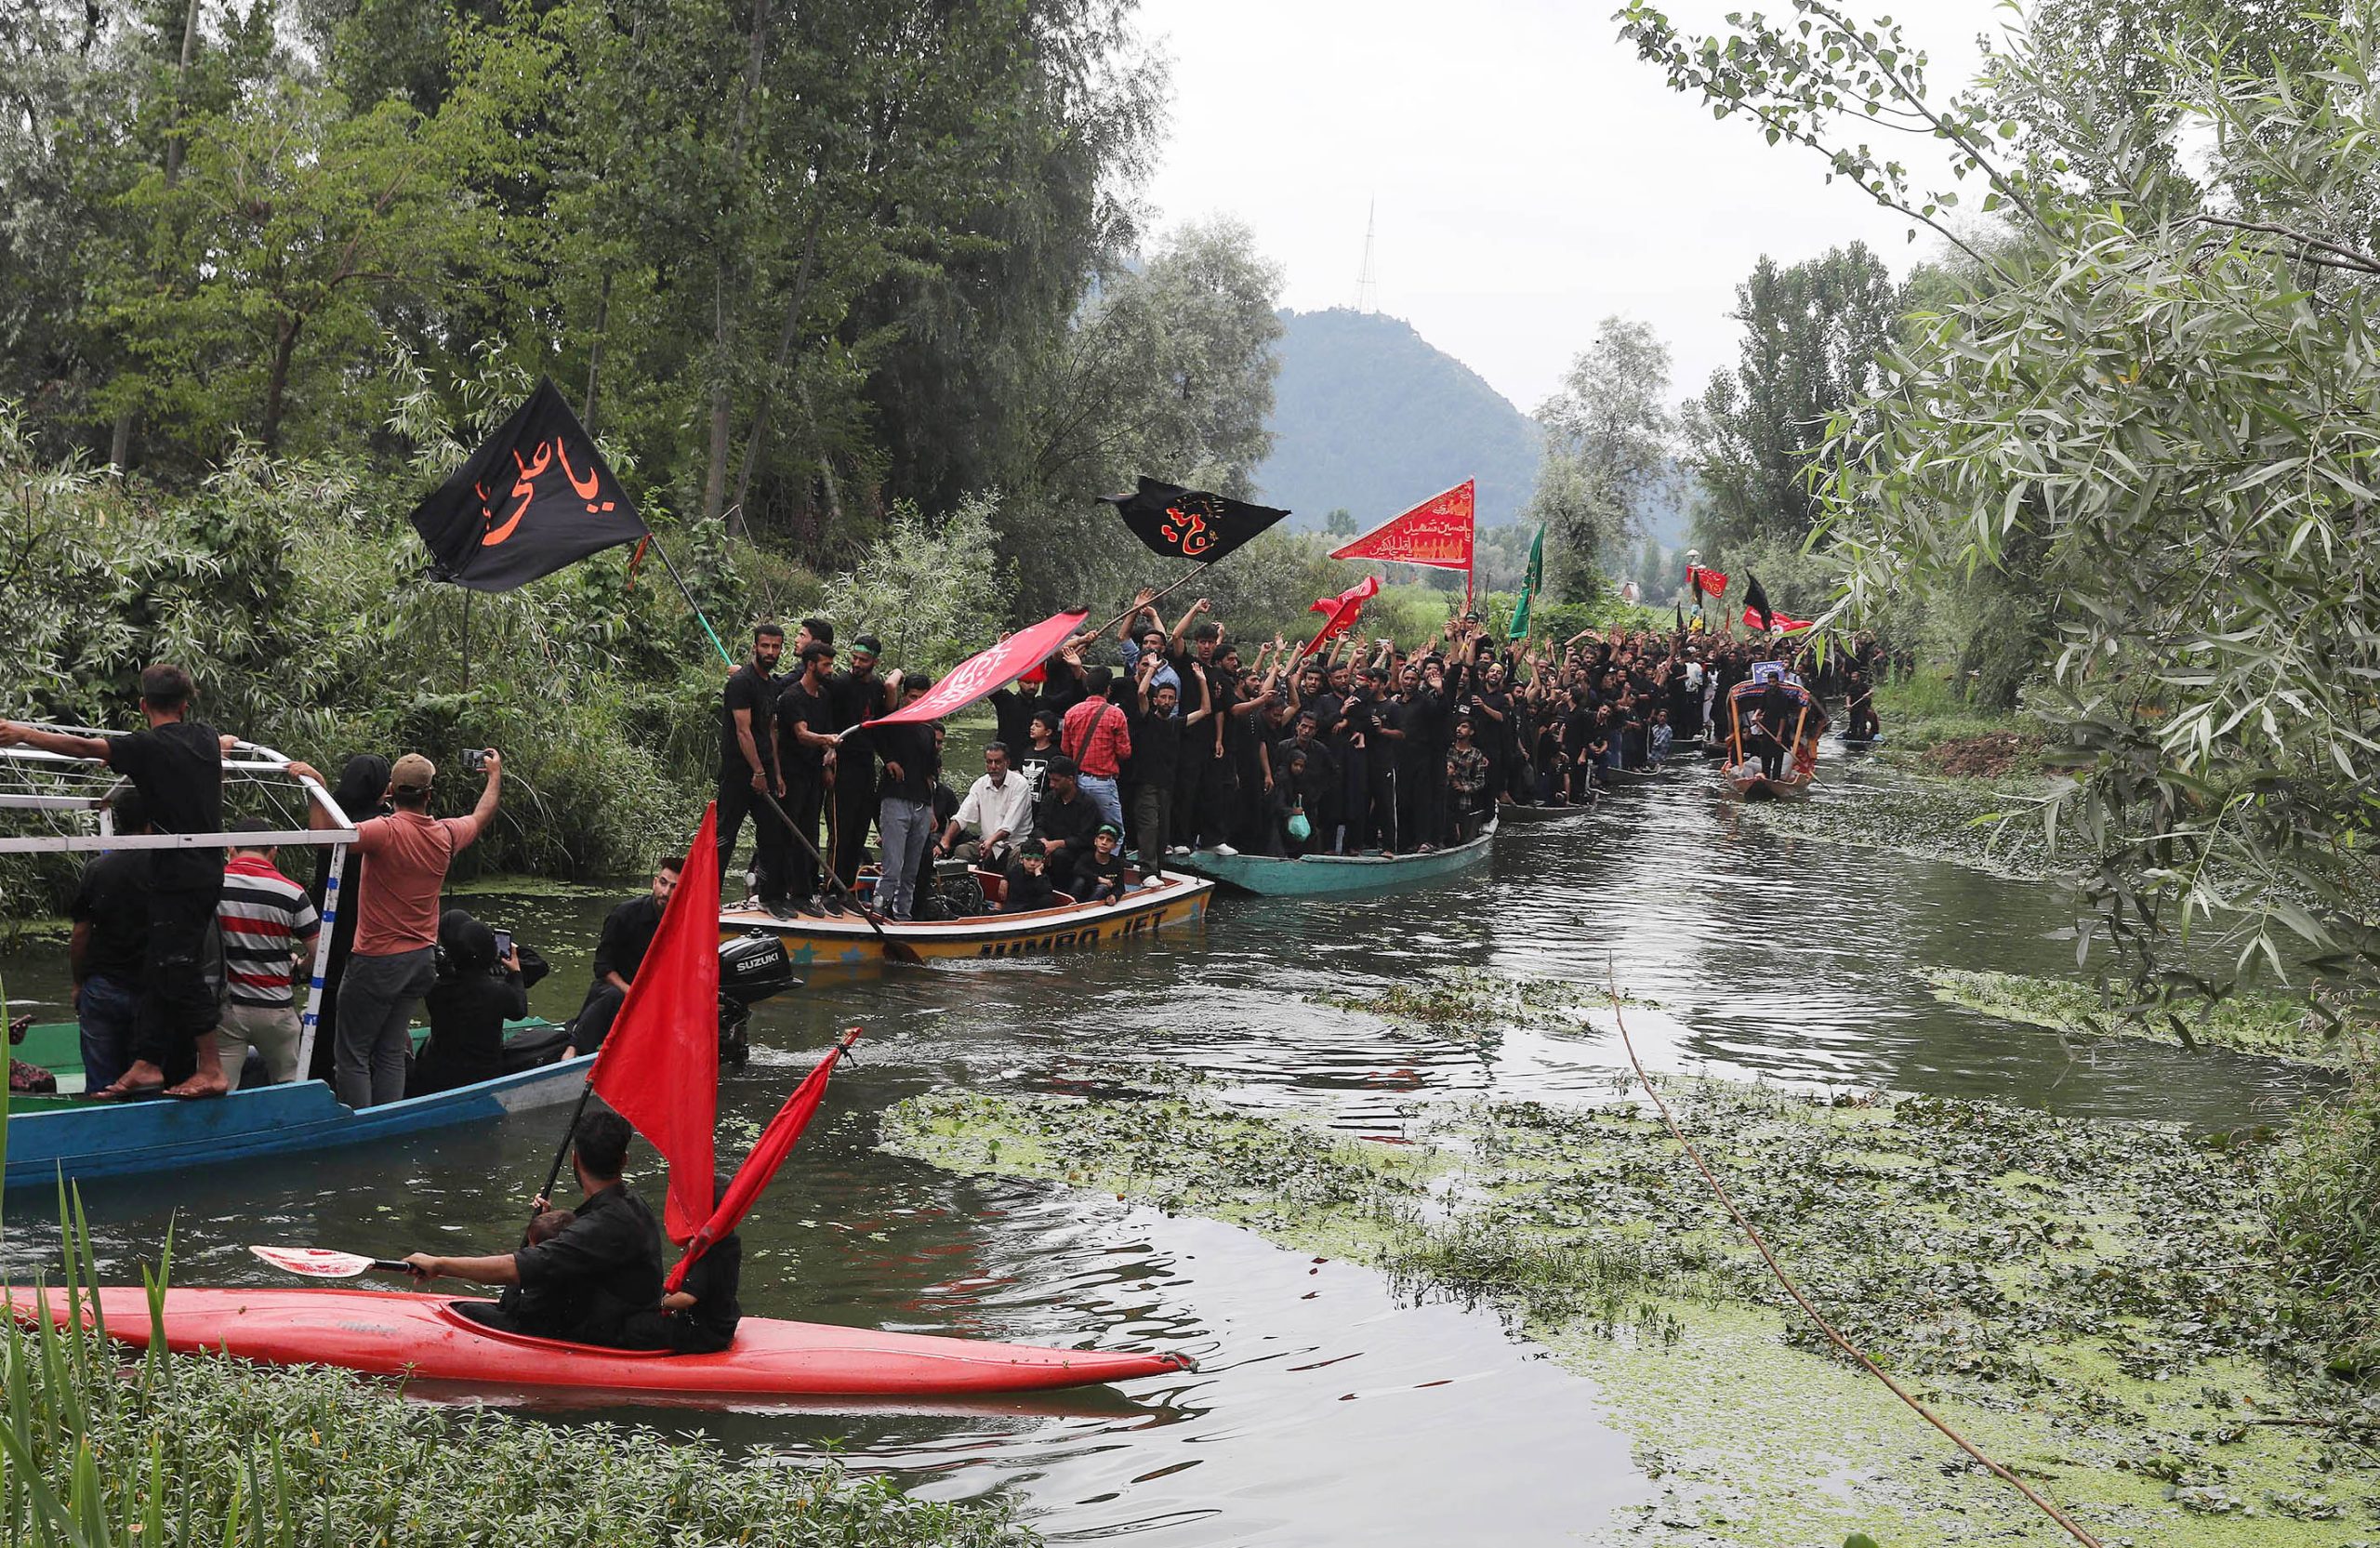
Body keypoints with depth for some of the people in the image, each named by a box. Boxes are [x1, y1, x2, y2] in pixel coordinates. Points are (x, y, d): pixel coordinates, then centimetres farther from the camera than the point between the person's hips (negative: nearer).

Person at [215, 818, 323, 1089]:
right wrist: (298, 968, 17)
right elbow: (319, 955, -4)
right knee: (289, 1089, 16)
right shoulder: (291, 894, -6)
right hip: (275, 1008, 0)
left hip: (224, 1007, 0)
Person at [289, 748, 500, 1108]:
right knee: (391, 1054, 12)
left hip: (378, 960, -6)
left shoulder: (387, 831, -20)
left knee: (352, 1054, 0)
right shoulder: (446, 834, 0)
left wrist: (317, 785, -26)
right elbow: (481, 817, 23)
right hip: (422, 958, 6)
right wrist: (495, 774, 37)